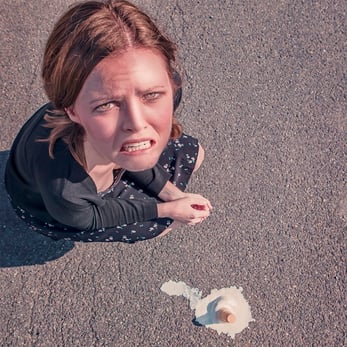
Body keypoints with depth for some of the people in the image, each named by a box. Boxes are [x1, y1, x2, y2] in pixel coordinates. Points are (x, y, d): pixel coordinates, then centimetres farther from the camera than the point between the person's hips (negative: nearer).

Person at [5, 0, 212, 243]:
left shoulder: (169, 89, -34)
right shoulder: (61, 191, -48)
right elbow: (90, 217, -21)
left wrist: (172, 193, -6)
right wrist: (168, 208, -13)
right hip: (45, 206, -4)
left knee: (193, 153, 14)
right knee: (167, 220, 5)